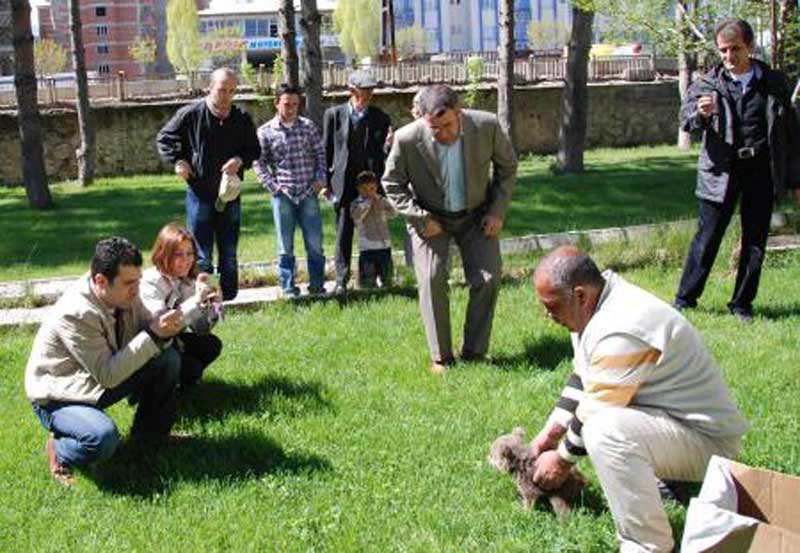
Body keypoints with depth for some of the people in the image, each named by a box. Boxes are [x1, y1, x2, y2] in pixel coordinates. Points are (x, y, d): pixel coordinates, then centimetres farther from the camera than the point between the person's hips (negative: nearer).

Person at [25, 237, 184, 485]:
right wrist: (154, 335, -33)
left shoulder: (125, 293, -10)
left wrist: (165, 330, -24)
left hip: (107, 376, 8)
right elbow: (108, 375, -31)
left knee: (169, 358, -7)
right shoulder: (75, 313, -32)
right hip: (59, 396, -8)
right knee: (103, 437, -36)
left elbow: (147, 330, 2)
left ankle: (150, 431, 12)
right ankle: (58, 449, -2)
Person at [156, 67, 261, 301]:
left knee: (229, 254, 11)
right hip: (200, 194, -3)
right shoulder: (191, 114, -6)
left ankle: (229, 299, 20)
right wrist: (177, 161, -7)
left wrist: (240, 160, -9)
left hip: (230, 194, 3)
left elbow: (254, 150, 12)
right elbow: (164, 138, 7)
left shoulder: (242, 119, 1)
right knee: (201, 256, 1)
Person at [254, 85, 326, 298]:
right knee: (285, 246, 5)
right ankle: (288, 287, 14)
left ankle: (317, 285, 14)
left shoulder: (308, 126, 5)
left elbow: (320, 154, 10)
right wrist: (272, 186, -6)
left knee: (315, 244, 3)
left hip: (308, 193, 1)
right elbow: (259, 162, 4)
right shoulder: (265, 131, 0)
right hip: (283, 195, -1)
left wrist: (320, 179, -2)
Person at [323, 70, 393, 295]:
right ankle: (341, 280, 8)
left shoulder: (380, 117, 3)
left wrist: (388, 145, -20)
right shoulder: (334, 114, 2)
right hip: (344, 181, 0)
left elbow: (383, 153, 3)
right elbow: (326, 150, 6)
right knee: (343, 233, 1)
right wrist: (325, 181, 4)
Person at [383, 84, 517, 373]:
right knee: (432, 280, -12)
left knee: (488, 278, -7)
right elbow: (392, 184, -8)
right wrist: (421, 219, -16)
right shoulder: (407, 139, -26)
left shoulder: (487, 126, -22)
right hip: (431, 218, -1)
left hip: (476, 215, 2)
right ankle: (440, 357, 1)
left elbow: (507, 166, -2)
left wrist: (498, 211, -8)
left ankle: (474, 353, 8)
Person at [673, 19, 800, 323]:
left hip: (762, 170, 2)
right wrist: (700, 113, -36)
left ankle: (742, 304, 19)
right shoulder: (709, 84, 0)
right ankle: (684, 299, 11)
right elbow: (687, 119, -12)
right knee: (707, 237, 0)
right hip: (722, 171, -2)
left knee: (755, 241, 7)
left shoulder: (773, 83, 5)